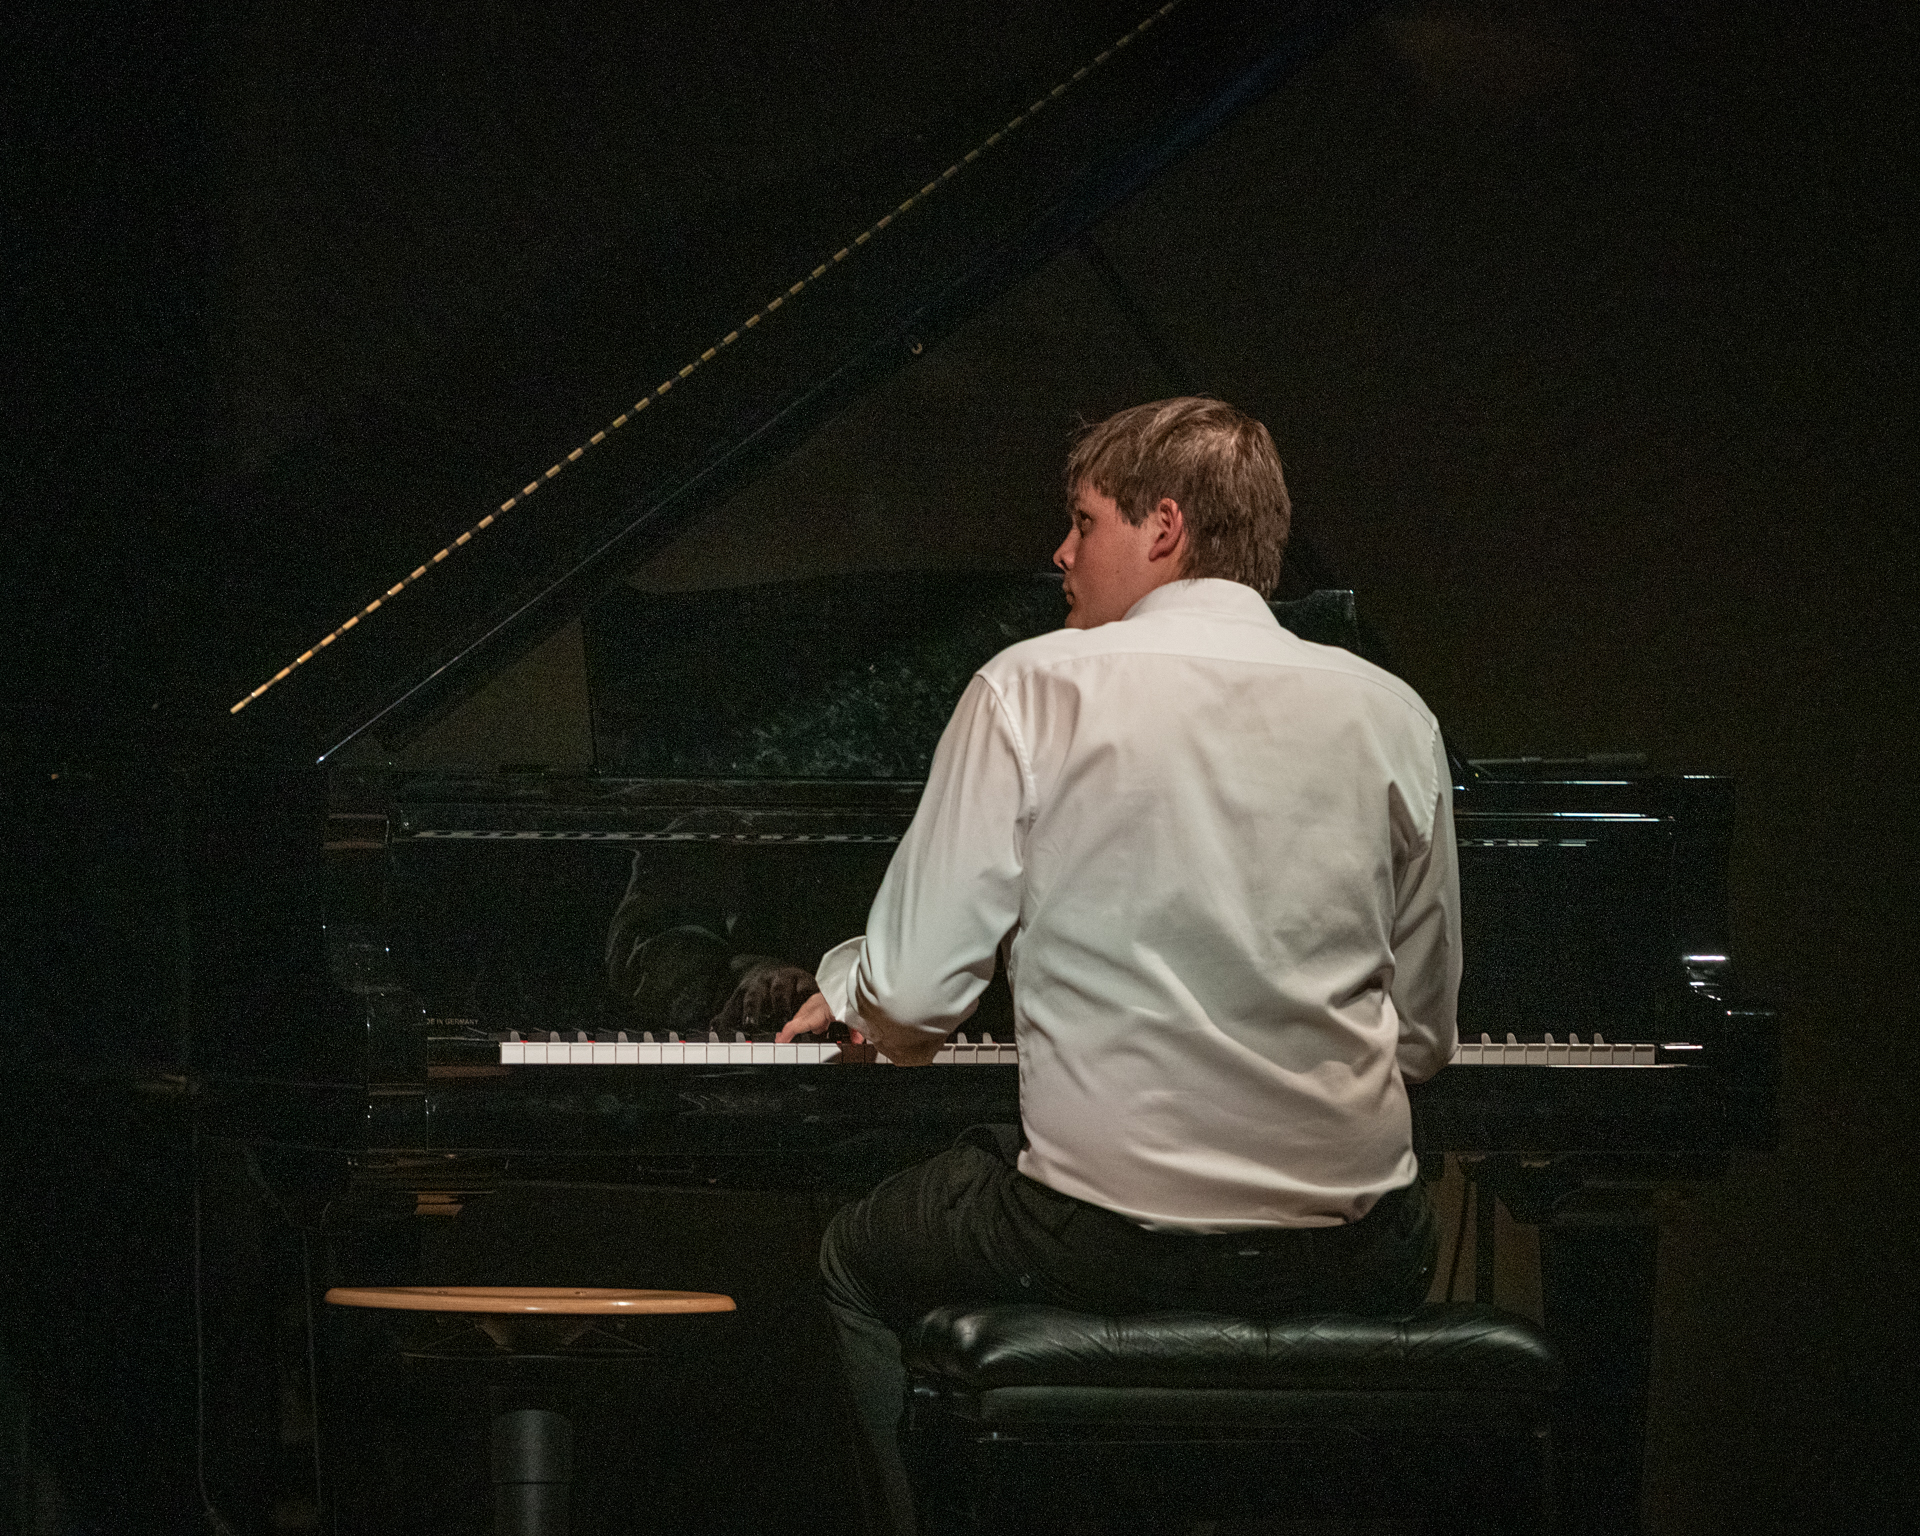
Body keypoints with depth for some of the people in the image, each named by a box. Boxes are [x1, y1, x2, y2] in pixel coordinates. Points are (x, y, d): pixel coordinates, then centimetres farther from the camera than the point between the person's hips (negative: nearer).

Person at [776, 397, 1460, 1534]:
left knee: (863, 1259, 28)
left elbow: (913, 994, -6)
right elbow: (1424, 1037, 11)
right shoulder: (1390, 714, 5)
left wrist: (850, 996, 18)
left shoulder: (1037, 689, -5)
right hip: (1349, 1256, 3)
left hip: (1109, 1240, -3)